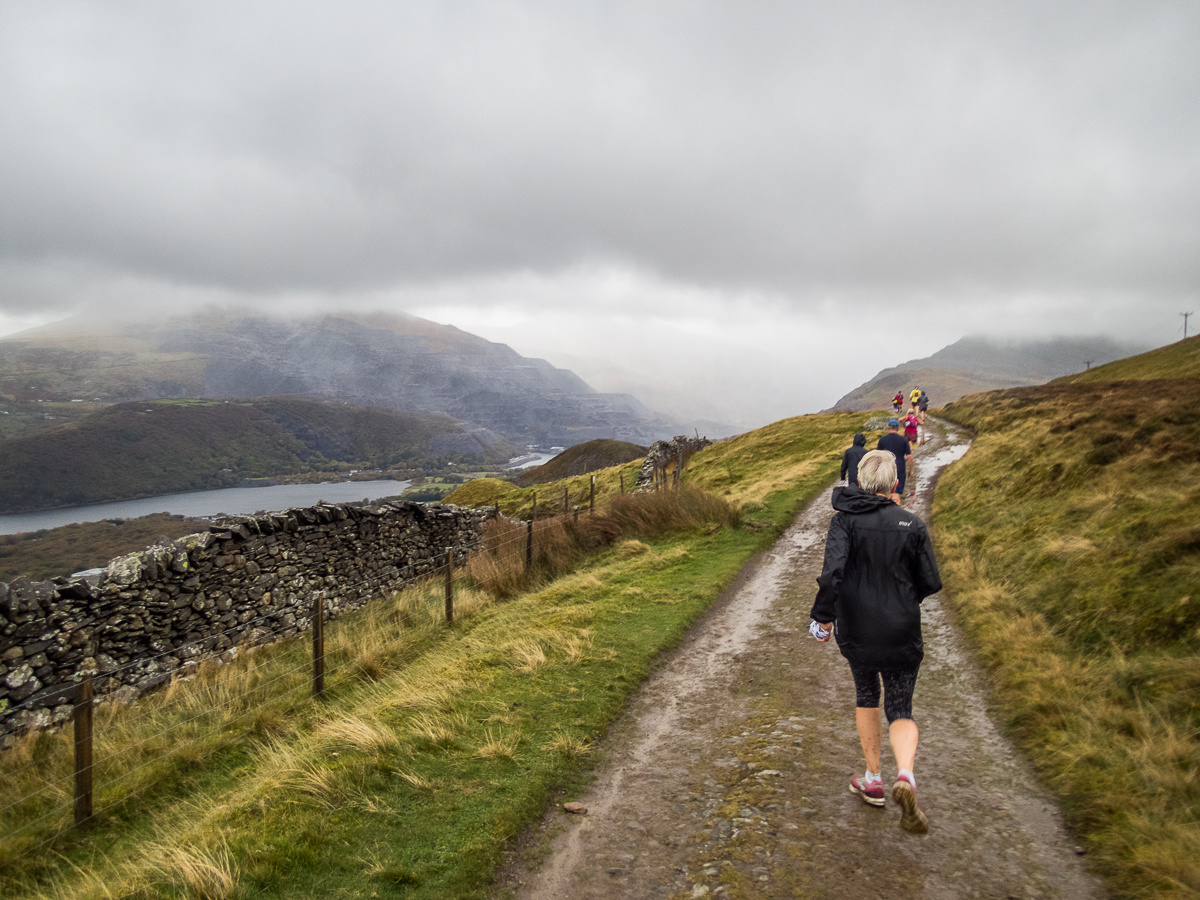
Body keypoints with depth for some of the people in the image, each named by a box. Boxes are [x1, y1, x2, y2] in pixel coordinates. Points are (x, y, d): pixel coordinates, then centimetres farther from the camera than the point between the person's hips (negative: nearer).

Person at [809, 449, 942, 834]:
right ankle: (905, 777, -16)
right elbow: (931, 583, -2)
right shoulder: (912, 524, -4)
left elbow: (832, 570, -22)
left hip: (856, 631, 0)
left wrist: (823, 616, -11)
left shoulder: (845, 520, -9)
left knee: (866, 694, 25)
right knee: (901, 711, 12)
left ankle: (873, 780, 31)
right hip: (902, 633, 0)